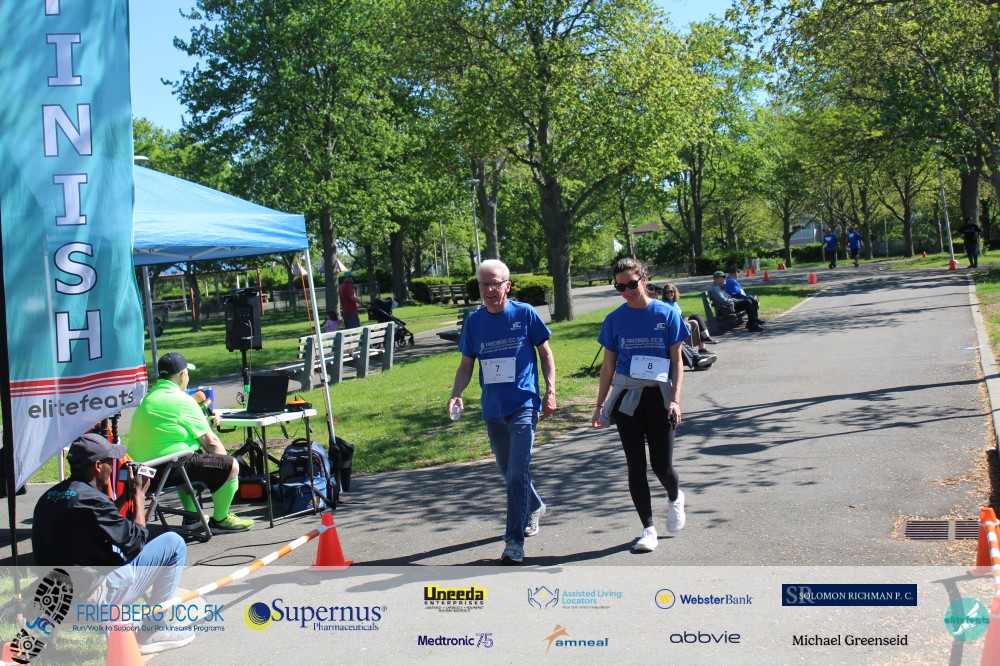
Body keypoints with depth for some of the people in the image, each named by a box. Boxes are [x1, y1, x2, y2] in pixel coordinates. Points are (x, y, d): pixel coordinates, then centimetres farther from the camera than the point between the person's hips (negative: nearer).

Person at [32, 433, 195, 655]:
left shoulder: (48, 497, 5)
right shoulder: (90, 499, -21)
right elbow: (136, 541, -10)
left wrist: (125, 497, 15)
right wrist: (139, 495, 1)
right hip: (94, 600, -9)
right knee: (173, 543, -2)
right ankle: (156, 629, 4)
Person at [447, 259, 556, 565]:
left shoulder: (524, 313, -4)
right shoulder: (474, 321, 4)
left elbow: (545, 353, 4)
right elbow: (466, 365, 9)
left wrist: (550, 391, -4)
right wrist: (456, 394, -8)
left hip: (523, 405, -5)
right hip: (493, 409, 5)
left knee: (517, 472, -12)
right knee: (508, 471, 18)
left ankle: (515, 541, -9)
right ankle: (535, 508, 45)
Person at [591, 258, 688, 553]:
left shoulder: (667, 314, -2)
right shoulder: (615, 319, 4)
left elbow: (677, 361, 0)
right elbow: (608, 365, 10)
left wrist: (675, 400, -10)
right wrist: (599, 405, 8)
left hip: (658, 396, -2)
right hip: (626, 398, 2)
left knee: (662, 465, -2)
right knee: (636, 465, 2)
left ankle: (674, 498, 33)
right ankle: (648, 529, 13)